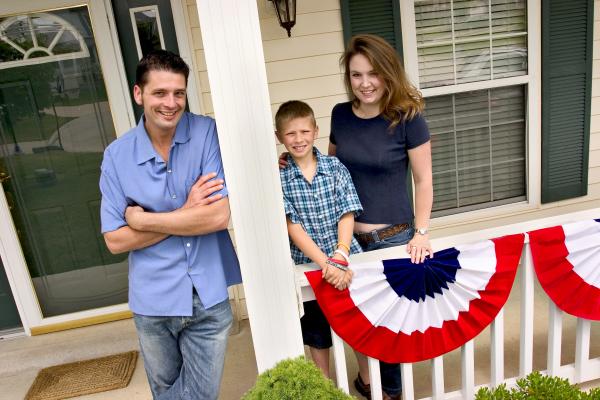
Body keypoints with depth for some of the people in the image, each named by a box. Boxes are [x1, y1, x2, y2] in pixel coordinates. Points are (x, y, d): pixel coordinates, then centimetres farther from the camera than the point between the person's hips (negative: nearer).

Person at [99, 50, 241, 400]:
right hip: (153, 302, 2)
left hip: (209, 297, -1)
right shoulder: (117, 155, -5)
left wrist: (143, 219, -12)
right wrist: (186, 214, -16)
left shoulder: (208, 133, -10)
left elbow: (221, 215, -19)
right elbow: (116, 240, -7)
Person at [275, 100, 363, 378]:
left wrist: (341, 257, -21)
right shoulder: (279, 177, -7)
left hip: (346, 260, 1)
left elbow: (347, 215, -6)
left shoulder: (335, 167, -2)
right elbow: (292, 226, -14)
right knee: (318, 335, 16)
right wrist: (325, 264, -22)